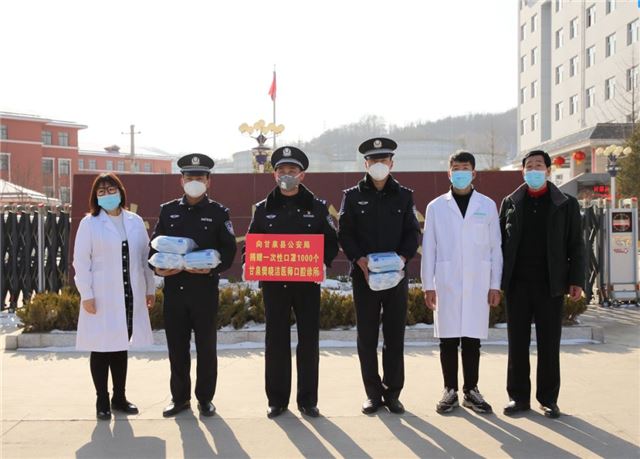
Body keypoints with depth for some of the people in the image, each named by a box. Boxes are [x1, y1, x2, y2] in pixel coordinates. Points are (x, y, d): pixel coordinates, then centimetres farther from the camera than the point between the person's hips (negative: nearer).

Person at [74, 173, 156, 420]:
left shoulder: (135, 221, 7)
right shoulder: (89, 223, -2)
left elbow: (145, 257, 10)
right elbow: (81, 262, -5)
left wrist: (150, 288, 10)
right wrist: (87, 294, -10)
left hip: (130, 295, 3)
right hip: (101, 297, -3)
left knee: (121, 347, 12)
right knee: (101, 349, 3)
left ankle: (119, 397, 23)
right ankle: (102, 401, 13)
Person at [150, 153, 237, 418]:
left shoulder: (219, 212, 2)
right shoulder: (167, 210, 10)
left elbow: (229, 249, -3)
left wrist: (213, 268, -20)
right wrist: (157, 267, -8)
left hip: (205, 289, -2)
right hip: (174, 289, 2)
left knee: (206, 346, 5)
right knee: (176, 345, 8)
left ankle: (205, 398, 17)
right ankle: (180, 397, 21)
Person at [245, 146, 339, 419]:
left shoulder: (317, 208, 5)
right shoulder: (263, 209, 8)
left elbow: (331, 243, 6)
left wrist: (322, 263, -13)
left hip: (307, 283, 0)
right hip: (273, 283, 1)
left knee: (308, 339, 3)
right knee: (276, 340, 4)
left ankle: (307, 400, 12)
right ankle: (277, 400, 13)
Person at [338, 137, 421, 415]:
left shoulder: (404, 196, 9)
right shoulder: (353, 196, 6)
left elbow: (413, 232, 5)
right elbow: (344, 233, 1)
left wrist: (402, 258, -12)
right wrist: (360, 260, -14)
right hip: (364, 275, 0)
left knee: (395, 336, 3)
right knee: (367, 337, 3)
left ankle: (393, 393, 13)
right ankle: (373, 394, 12)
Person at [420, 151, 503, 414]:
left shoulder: (487, 205, 9)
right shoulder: (436, 207, 8)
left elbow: (495, 247, 7)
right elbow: (428, 249, 6)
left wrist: (496, 285, 2)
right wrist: (428, 285, 0)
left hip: (478, 284, 0)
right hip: (446, 283, 0)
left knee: (472, 339, 3)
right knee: (448, 339, 1)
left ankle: (471, 390, 12)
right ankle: (450, 391, 10)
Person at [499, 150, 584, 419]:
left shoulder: (566, 204, 5)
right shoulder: (510, 203, 8)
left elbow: (575, 245, 4)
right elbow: (500, 242, 8)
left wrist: (576, 280, -4)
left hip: (551, 284, -1)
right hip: (518, 283, 1)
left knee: (549, 343, 4)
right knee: (517, 343, 5)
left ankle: (548, 399, 14)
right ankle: (518, 397, 14)